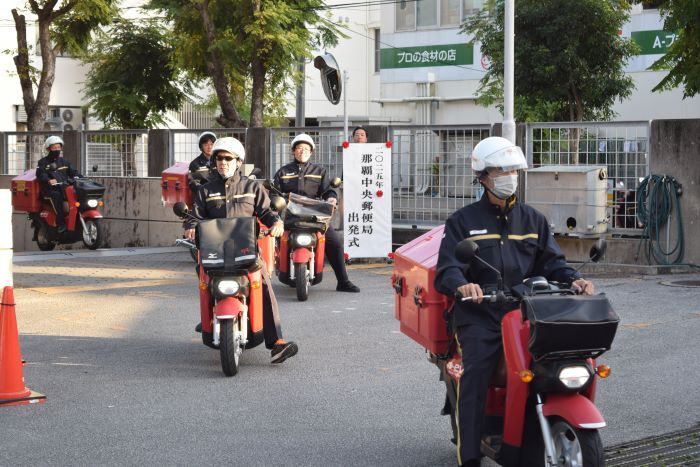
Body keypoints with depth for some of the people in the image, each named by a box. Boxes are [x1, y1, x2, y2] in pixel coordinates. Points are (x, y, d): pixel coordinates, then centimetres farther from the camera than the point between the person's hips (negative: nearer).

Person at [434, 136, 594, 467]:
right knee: (475, 374, -21)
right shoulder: (463, 222, 11)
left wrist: (572, 279, -6)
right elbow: (446, 269, -1)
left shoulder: (533, 220, 22)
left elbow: (551, 261, 16)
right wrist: (462, 285, -24)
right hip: (480, 315, -3)